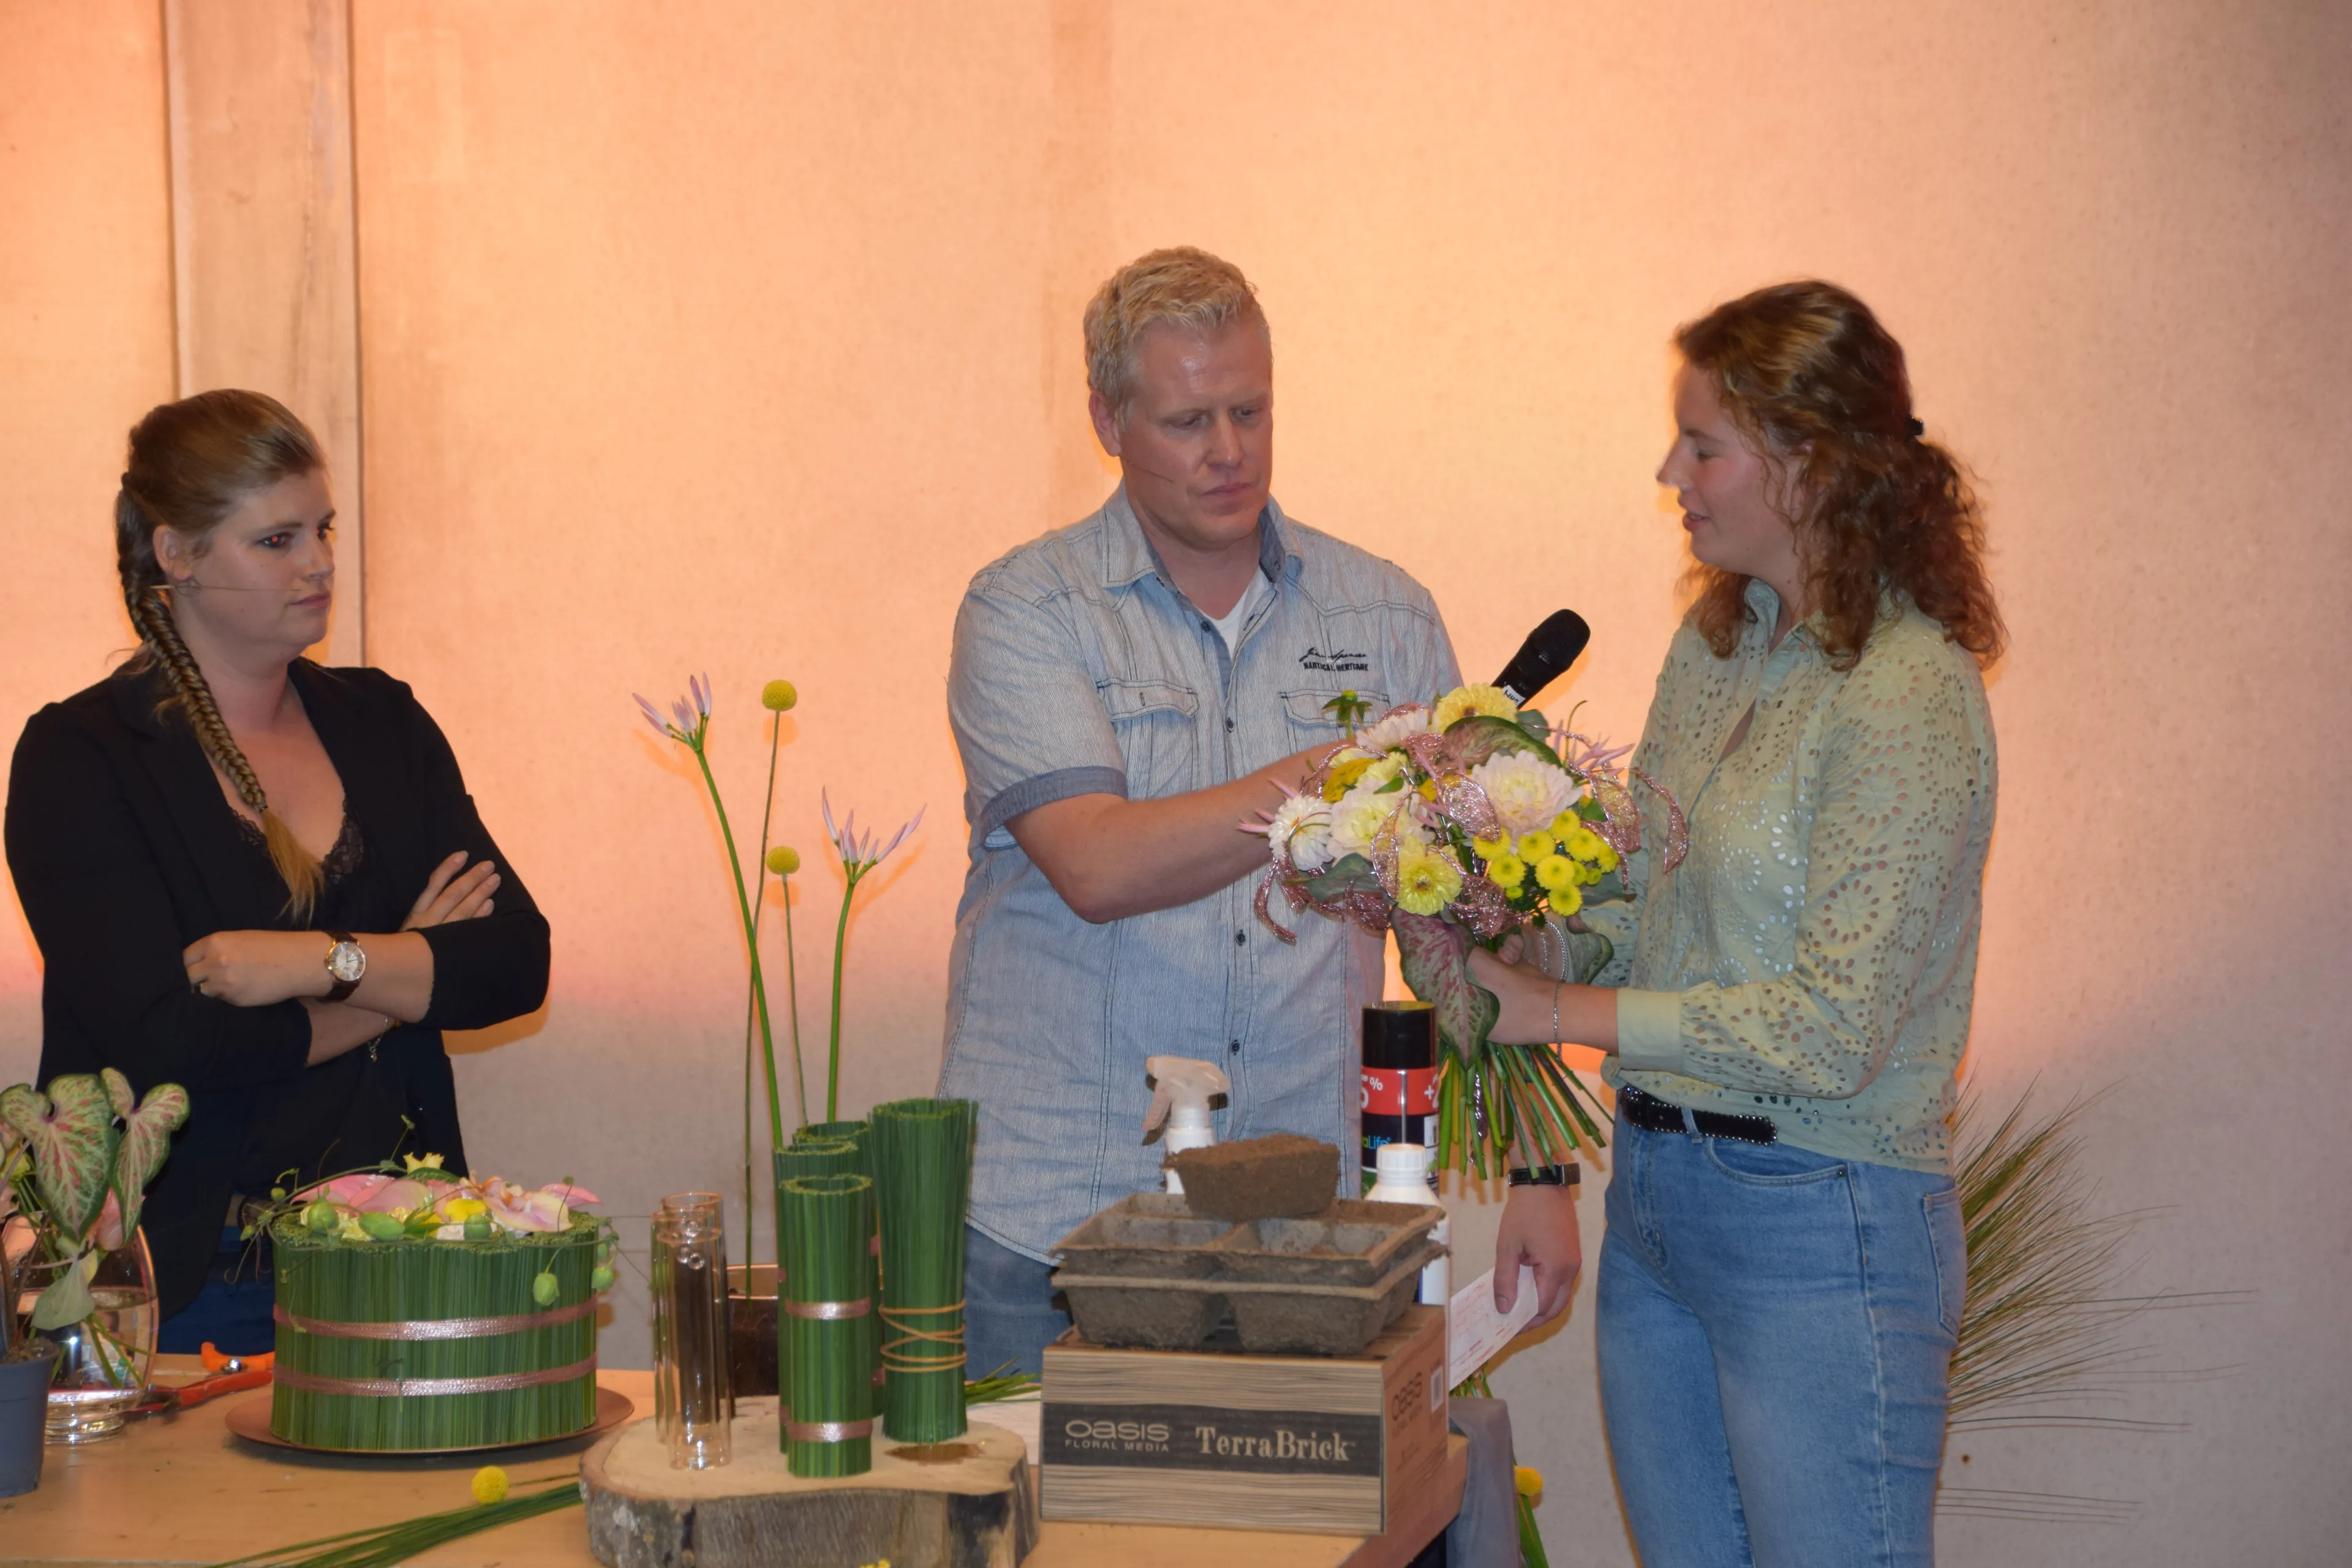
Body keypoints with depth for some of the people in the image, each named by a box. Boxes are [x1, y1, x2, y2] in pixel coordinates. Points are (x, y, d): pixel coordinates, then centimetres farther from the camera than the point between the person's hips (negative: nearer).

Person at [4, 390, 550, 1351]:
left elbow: (516, 963, 0)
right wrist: (406, 968, -6)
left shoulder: (379, 722, 10)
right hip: (186, 1274, -4)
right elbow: (170, 1043, -16)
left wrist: (327, 960, -16)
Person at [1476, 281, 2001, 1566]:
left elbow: (1831, 1031, -21)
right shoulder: (1718, 643, 9)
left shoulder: (1910, 698, -17)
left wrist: (1564, 1011, -15)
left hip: (1819, 1229, -8)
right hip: (1654, 1200, 8)